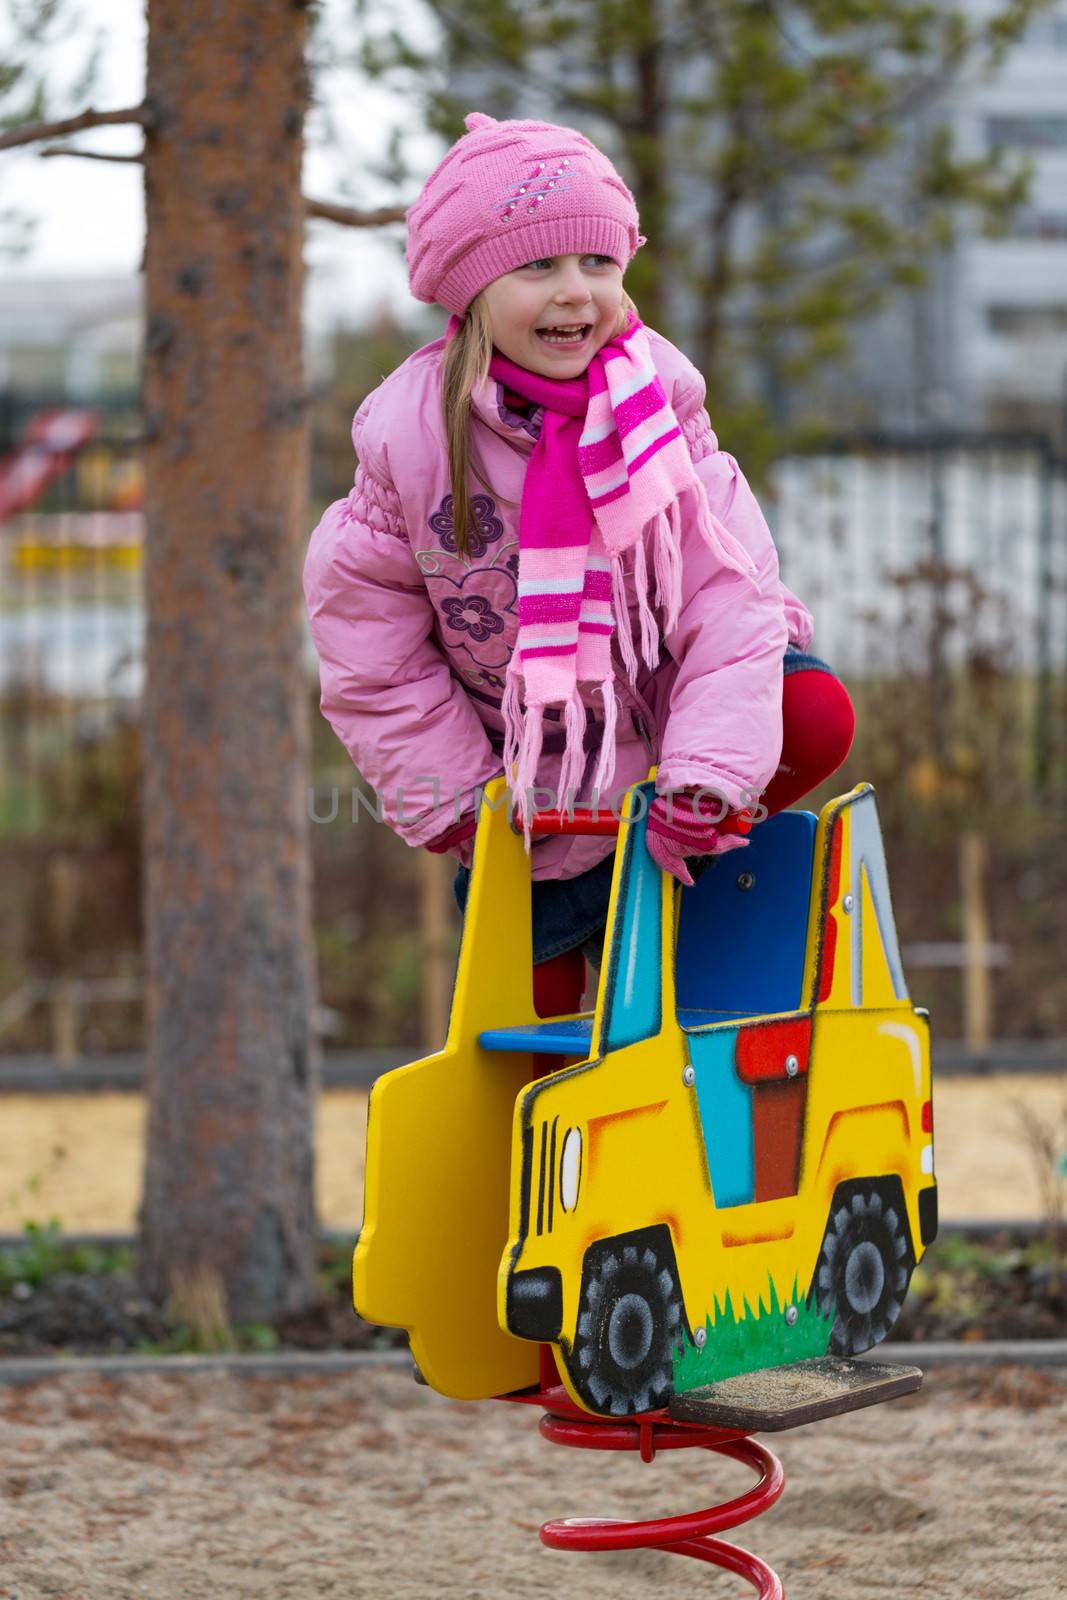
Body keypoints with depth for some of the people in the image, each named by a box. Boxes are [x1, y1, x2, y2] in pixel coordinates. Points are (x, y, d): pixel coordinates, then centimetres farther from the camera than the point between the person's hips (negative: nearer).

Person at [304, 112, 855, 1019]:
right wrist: (455, 799, -10)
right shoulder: (412, 434, -19)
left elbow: (730, 588, -19)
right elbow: (364, 619, -9)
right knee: (537, 1007, 1)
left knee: (816, 718, -26)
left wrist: (706, 773, -31)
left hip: (663, 688, 1)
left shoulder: (656, 392, -16)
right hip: (536, 788, -1)